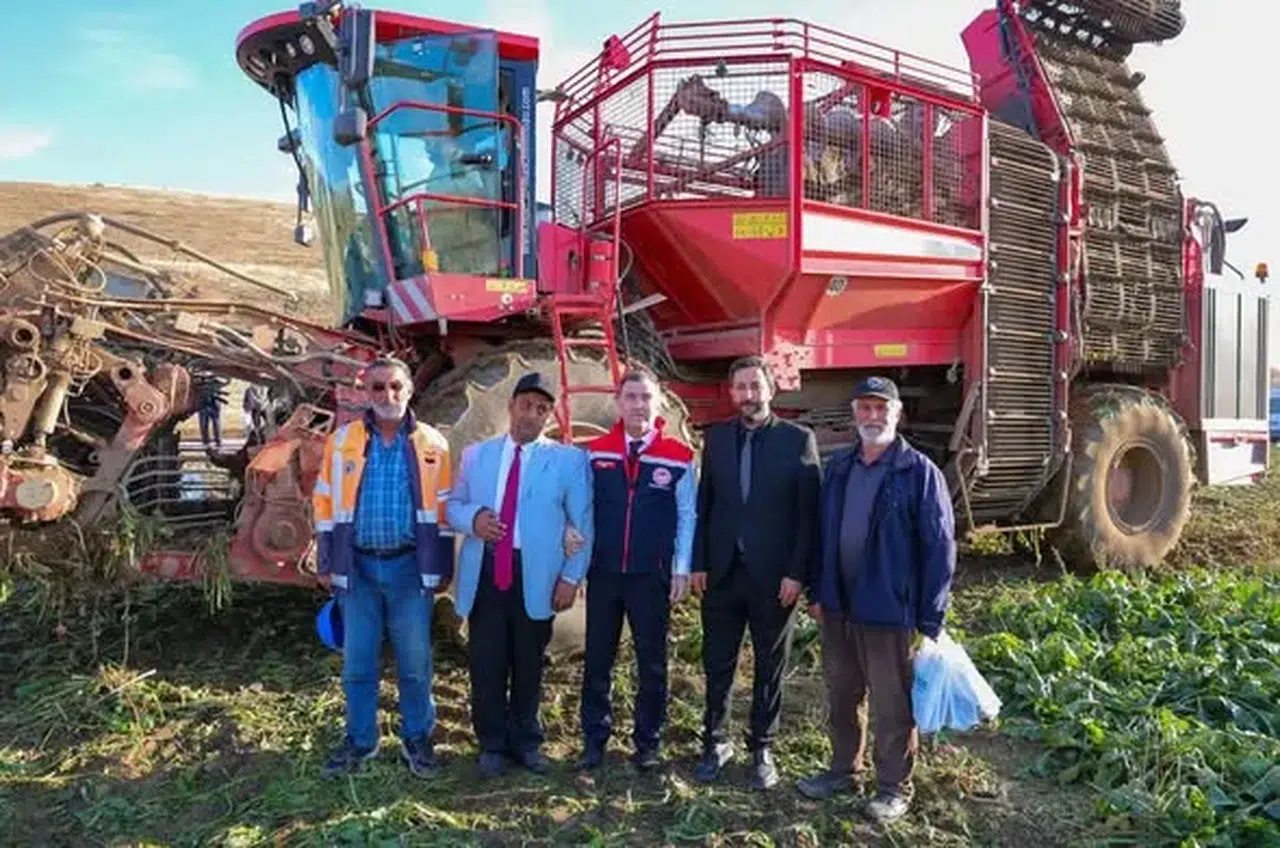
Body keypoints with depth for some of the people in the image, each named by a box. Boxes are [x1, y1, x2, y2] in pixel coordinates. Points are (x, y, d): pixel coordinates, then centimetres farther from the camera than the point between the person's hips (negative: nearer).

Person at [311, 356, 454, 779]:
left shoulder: (431, 443, 0)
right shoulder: (342, 440, 2)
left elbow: (443, 507, 3)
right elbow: (325, 502, 7)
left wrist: (442, 569, 2)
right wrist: (327, 563, 3)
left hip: (409, 565, -1)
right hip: (358, 565, 1)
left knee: (415, 662, 7)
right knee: (357, 662, 10)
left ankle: (417, 738, 25)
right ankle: (360, 740, 27)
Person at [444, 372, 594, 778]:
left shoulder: (569, 459, 1)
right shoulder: (476, 454, 10)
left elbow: (586, 525, 0)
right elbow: (453, 505, 13)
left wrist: (571, 577, -6)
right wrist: (473, 517, -10)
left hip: (536, 576, -1)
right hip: (484, 572, 2)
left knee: (529, 664, 12)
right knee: (486, 663, 7)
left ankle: (526, 742, 32)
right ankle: (492, 744, 26)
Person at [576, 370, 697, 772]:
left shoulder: (679, 457, -4)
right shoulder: (594, 452, 2)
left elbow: (687, 517, 0)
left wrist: (682, 570, -3)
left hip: (652, 576, -1)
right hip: (602, 573, 2)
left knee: (652, 663, 9)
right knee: (597, 660, 10)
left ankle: (647, 742, 24)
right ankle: (594, 738, 25)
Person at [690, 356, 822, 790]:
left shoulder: (798, 438, -6)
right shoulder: (716, 436, 4)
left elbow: (809, 511, -7)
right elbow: (704, 502, 6)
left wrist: (797, 573, -12)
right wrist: (698, 563, 2)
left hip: (774, 576, -2)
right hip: (721, 572, 3)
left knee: (770, 667, 12)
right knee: (717, 665, 12)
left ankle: (762, 750, 28)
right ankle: (714, 742, 30)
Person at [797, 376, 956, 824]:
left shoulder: (920, 472, -10)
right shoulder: (838, 467, 6)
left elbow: (939, 547, -12)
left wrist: (931, 619, -13)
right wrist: (817, 591, 10)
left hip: (890, 609, -5)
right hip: (838, 605, 6)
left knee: (891, 704, 8)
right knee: (841, 695, 19)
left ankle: (895, 787, 25)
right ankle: (843, 768, 37)